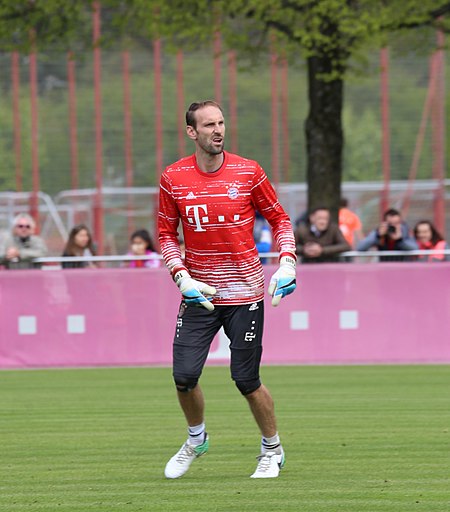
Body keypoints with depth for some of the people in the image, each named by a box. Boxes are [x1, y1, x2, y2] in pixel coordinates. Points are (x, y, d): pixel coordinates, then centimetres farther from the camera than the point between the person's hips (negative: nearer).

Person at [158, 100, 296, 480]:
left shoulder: (249, 172, -3)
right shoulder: (173, 179, -1)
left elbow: (279, 219, 8)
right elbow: (167, 234, 8)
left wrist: (287, 263, -6)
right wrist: (182, 278, -6)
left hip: (245, 294, -1)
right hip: (198, 293, 1)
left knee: (246, 379, -2)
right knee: (184, 376, -5)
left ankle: (272, 450, 20)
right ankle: (196, 439, 24)